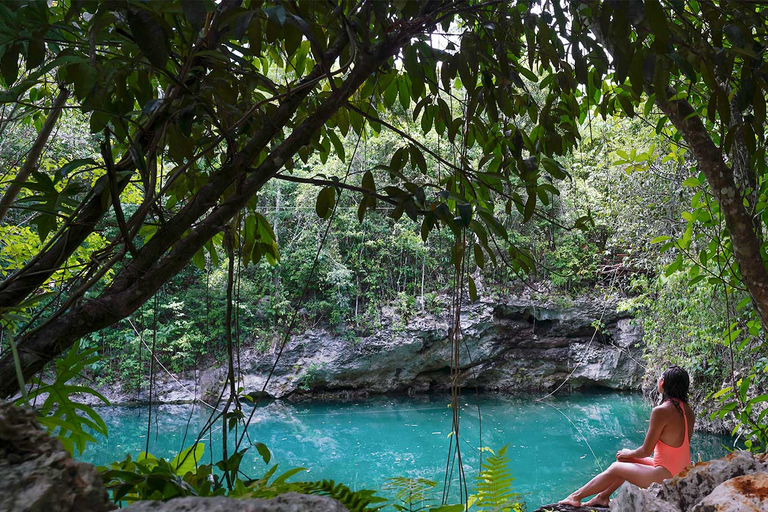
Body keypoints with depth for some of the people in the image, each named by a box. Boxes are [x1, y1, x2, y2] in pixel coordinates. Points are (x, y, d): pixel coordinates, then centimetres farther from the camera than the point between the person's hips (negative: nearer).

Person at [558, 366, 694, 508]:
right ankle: (603, 497, 34)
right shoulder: (687, 410, 3)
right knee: (625, 460, 20)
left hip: (667, 476, -8)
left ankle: (576, 497, 23)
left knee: (615, 468, 8)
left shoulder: (660, 411, -23)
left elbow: (646, 451, -17)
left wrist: (629, 453, 6)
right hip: (682, 473, 8)